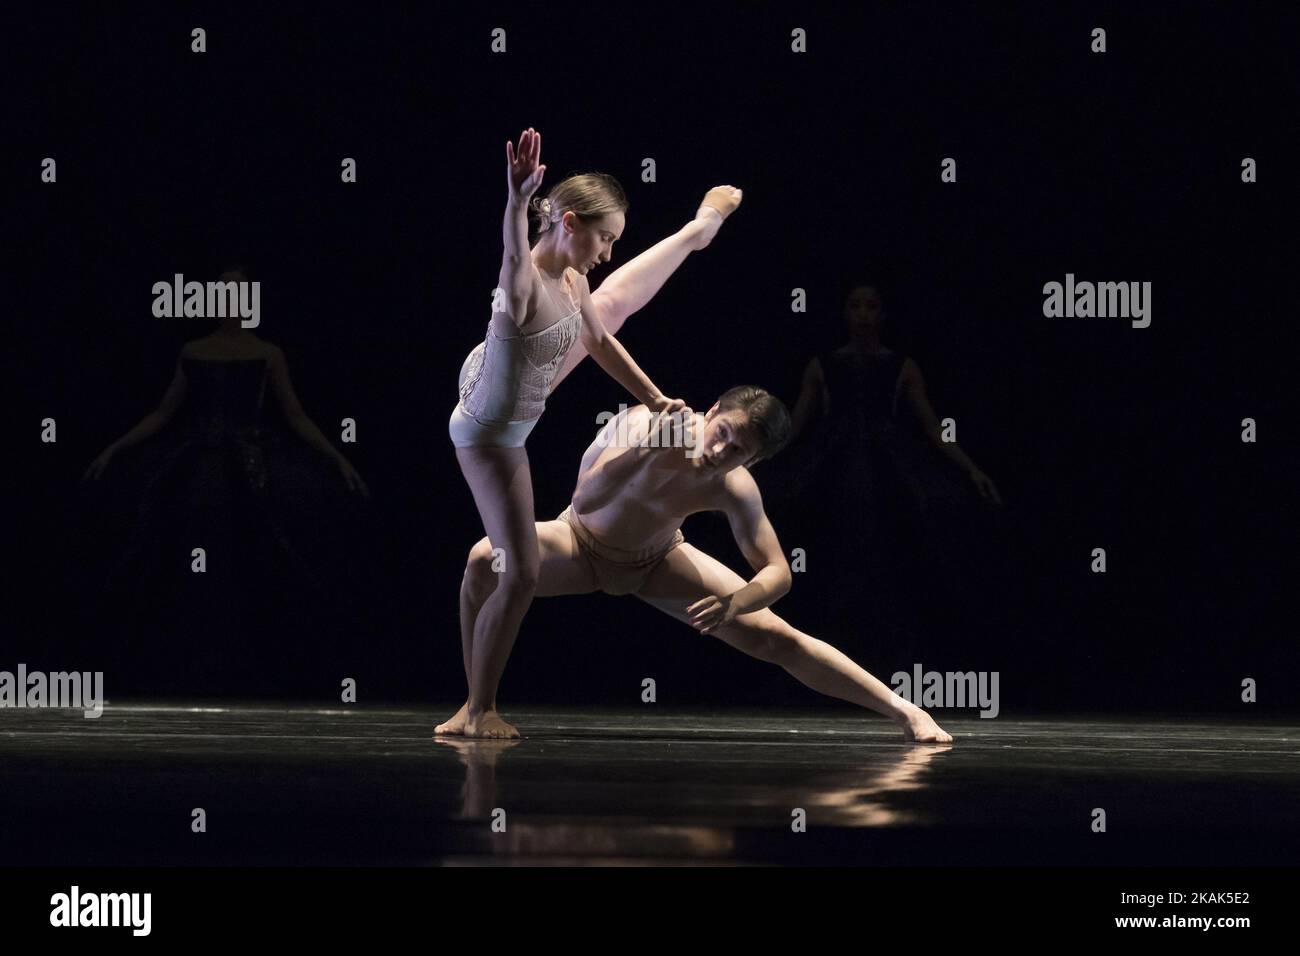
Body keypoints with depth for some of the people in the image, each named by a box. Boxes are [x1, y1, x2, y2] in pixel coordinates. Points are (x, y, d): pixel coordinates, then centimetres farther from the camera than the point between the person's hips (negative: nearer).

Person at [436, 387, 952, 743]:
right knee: (487, 559, -33)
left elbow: (777, 572, -20)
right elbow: (585, 502, -44)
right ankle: (479, 705, -18)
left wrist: (735, 603, -41)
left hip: (657, 562, 1)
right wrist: (647, 451, -55)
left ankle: (903, 710, 4)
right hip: (581, 543, -1)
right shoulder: (640, 423, -34)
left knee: (776, 639, -6)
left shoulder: (734, 489, -26)